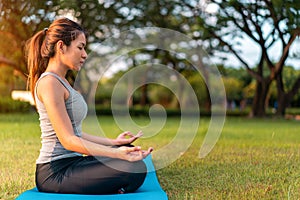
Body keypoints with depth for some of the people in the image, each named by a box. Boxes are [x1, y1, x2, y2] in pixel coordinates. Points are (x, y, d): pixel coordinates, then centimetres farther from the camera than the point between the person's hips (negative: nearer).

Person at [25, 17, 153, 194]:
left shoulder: (61, 82, 17)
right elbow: (68, 140, -21)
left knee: (131, 151, 17)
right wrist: (117, 153, -26)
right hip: (55, 173, -11)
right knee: (134, 169, -23)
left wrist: (113, 142, 11)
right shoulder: (49, 83, -15)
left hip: (68, 164, 11)